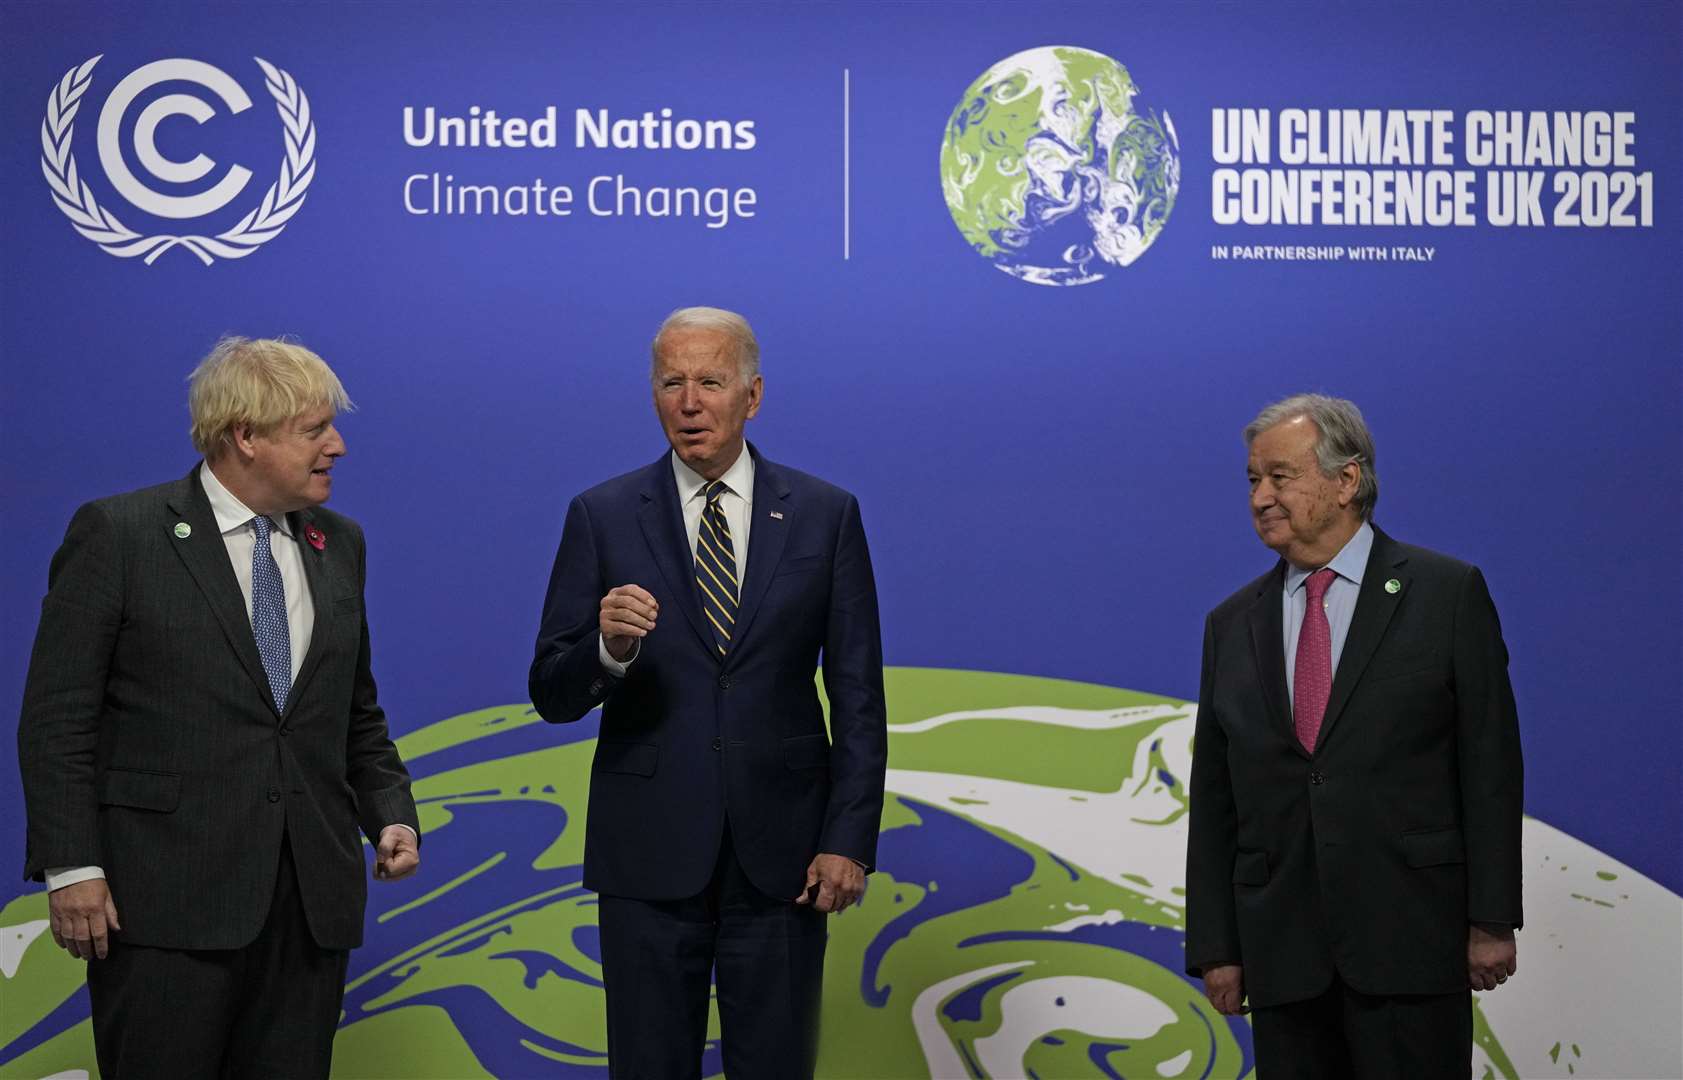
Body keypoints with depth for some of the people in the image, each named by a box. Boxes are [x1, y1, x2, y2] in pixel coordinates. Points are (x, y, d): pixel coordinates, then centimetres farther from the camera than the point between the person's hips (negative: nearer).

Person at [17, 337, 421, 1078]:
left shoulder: (339, 545, 13)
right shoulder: (117, 534, -3)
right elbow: (57, 718, -6)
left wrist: (390, 814, 4)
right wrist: (71, 867, -12)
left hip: (309, 901, 5)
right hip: (167, 901, -5)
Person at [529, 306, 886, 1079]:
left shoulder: (825, 515, 1)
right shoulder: (602, 517, 0)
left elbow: (858, 696, 2)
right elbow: (552, 696, -2)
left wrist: (850, 840, -5)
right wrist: (609, 647, -23)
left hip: (779, 850, 0)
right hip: (650, 851, 0)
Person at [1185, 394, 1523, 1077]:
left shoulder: (1447, 593, 1)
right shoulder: (1232, 624, 12)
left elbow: (1491, 764, -2)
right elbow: (1213, 797, 11)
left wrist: (1492, 920, -7)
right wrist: (1215, 947, 6)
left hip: (1409, 940, -3)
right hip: (1281, 954, 4)